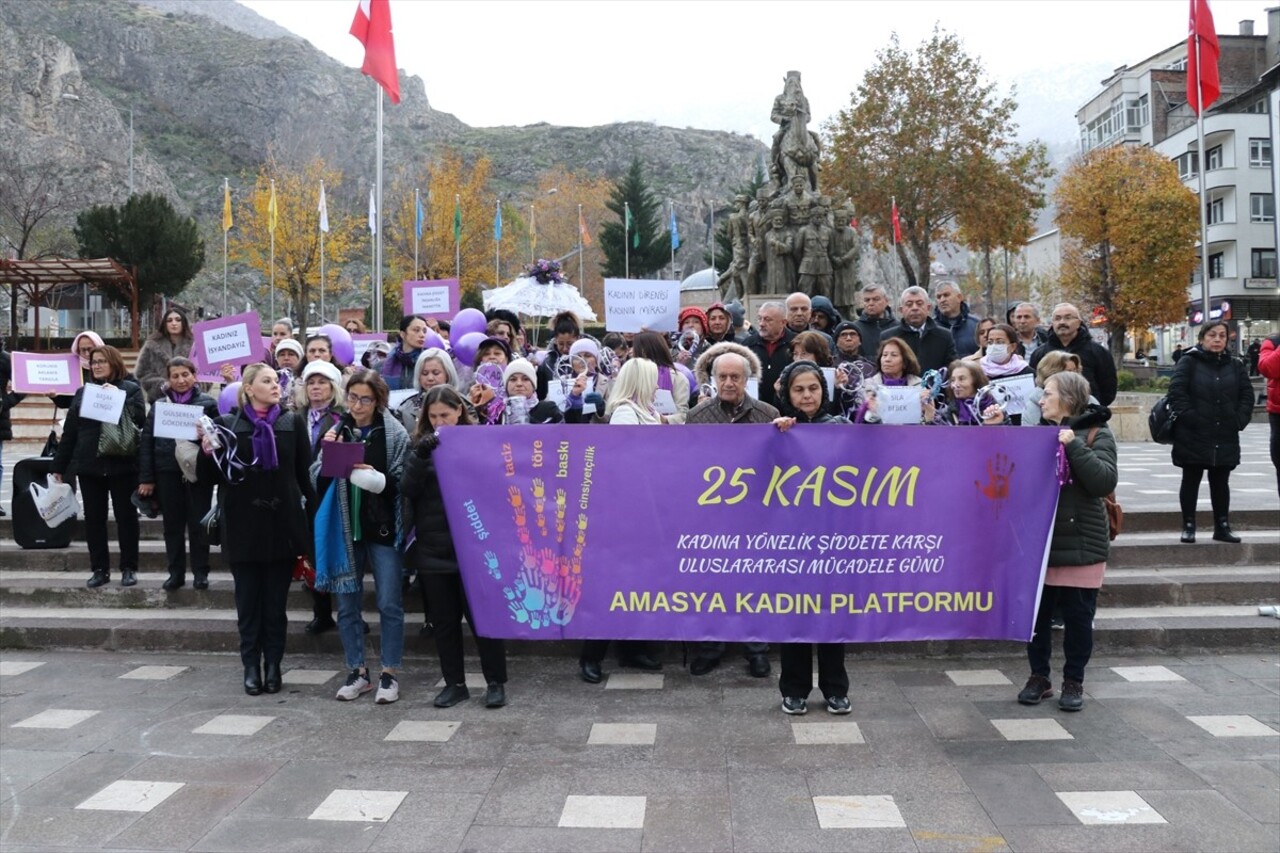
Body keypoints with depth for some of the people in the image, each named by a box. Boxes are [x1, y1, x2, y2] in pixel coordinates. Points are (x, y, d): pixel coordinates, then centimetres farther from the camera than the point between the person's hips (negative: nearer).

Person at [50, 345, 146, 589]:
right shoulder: (83, 392, 11)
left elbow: (139, 418, -13)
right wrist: (59, 466, 9)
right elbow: (69, 432, 10)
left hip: (122, 464, -3)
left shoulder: (131, 389, 2)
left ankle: (129, 568, 13)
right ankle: (100, 569, 14)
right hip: (89, 465, 4)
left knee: (126, 516, 4)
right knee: (94, 518, 6)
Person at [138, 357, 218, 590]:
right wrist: (146, 478, 0)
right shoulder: (159, 405, 8)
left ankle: (200, 572, 13)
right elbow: (146, 442, 6)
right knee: (173, 524, 9)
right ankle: (176, 572, 18)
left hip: (198, 472, -2)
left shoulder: (208, 403, 2)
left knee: (198, 524, 4)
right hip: (168, 473, 2)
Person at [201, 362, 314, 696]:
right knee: (248, 600, 6)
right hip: (243, 524, 0)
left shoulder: (293, 422, 4)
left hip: (282, 522, 0)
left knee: (275, 601, 8)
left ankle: (273, 665, 17)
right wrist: (209, 452, -16)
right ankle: (251, 665, 16)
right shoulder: (228, 423, 2)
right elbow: (218, 475, 3)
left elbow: (304, 473, 3)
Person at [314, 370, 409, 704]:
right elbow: (318, 480, 4)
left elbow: (403, 482, -5)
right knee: (347, 604, 9)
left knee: (389, 603, 1)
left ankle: (389, 674, 13)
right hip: (345, 528, 3)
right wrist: (326, 453, -12)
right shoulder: (336, 431, 5)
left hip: (383, 527, -3)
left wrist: (377, 479, -21)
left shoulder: (395, 433, -5)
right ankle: (357, 672, 22)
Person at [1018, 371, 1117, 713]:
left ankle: (1074, 682, 19)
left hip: (1080, 543, -4)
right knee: (1036, 613, 9)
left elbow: (1105, 481, -15)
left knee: (1078, 616, 5)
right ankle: (1038, 677, 22)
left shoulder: (1097, 434, -3)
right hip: (1037, 542, 4)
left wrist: (1074, 447, -21)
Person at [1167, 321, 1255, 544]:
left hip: (1226, 438, 4)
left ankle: (1222, 527, 20)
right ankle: (1188, 527, 13)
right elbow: (1176, 392, -11)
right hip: (1193, 437, -4)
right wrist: (1189, 418, -16)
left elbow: (1247, 395, 9)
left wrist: (1240, 420, -3)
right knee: (1191, 481, 5)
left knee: (1220, 483, 12)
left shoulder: (1235, 365, 8)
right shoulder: (1189, 362, -4)